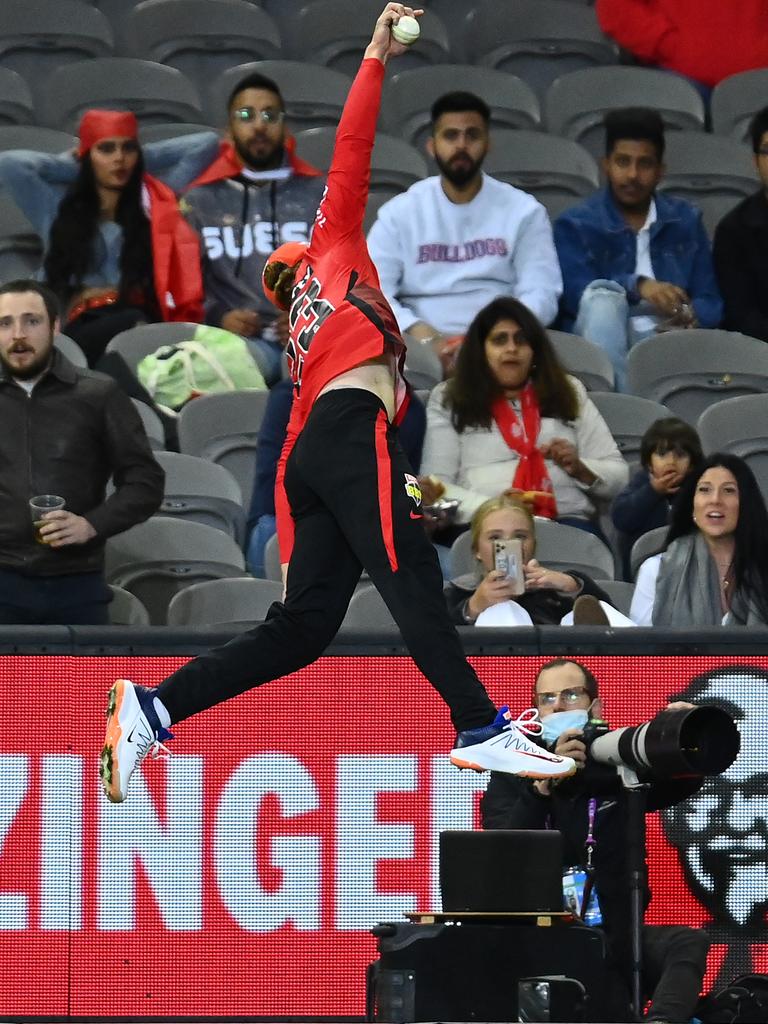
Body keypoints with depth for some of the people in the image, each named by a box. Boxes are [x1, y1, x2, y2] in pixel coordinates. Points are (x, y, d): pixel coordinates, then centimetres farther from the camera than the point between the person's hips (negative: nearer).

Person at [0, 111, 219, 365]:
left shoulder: (155, 199, 26)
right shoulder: (59, 207, 25)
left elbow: (206, 143, 26)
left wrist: (140, 160, 30)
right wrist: (73, 166, 28)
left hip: (145, 321, 1)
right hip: (82, 329, -1)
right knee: (130, 325, -41)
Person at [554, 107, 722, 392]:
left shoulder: (685, 220, 16)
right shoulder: (575, 225, 6)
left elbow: (709, 302, 10)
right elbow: (575, 291, -11)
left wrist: (690, 318, -16)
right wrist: (638, 286, -28)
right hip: (605, 340, -1)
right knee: (603, 300, -36)